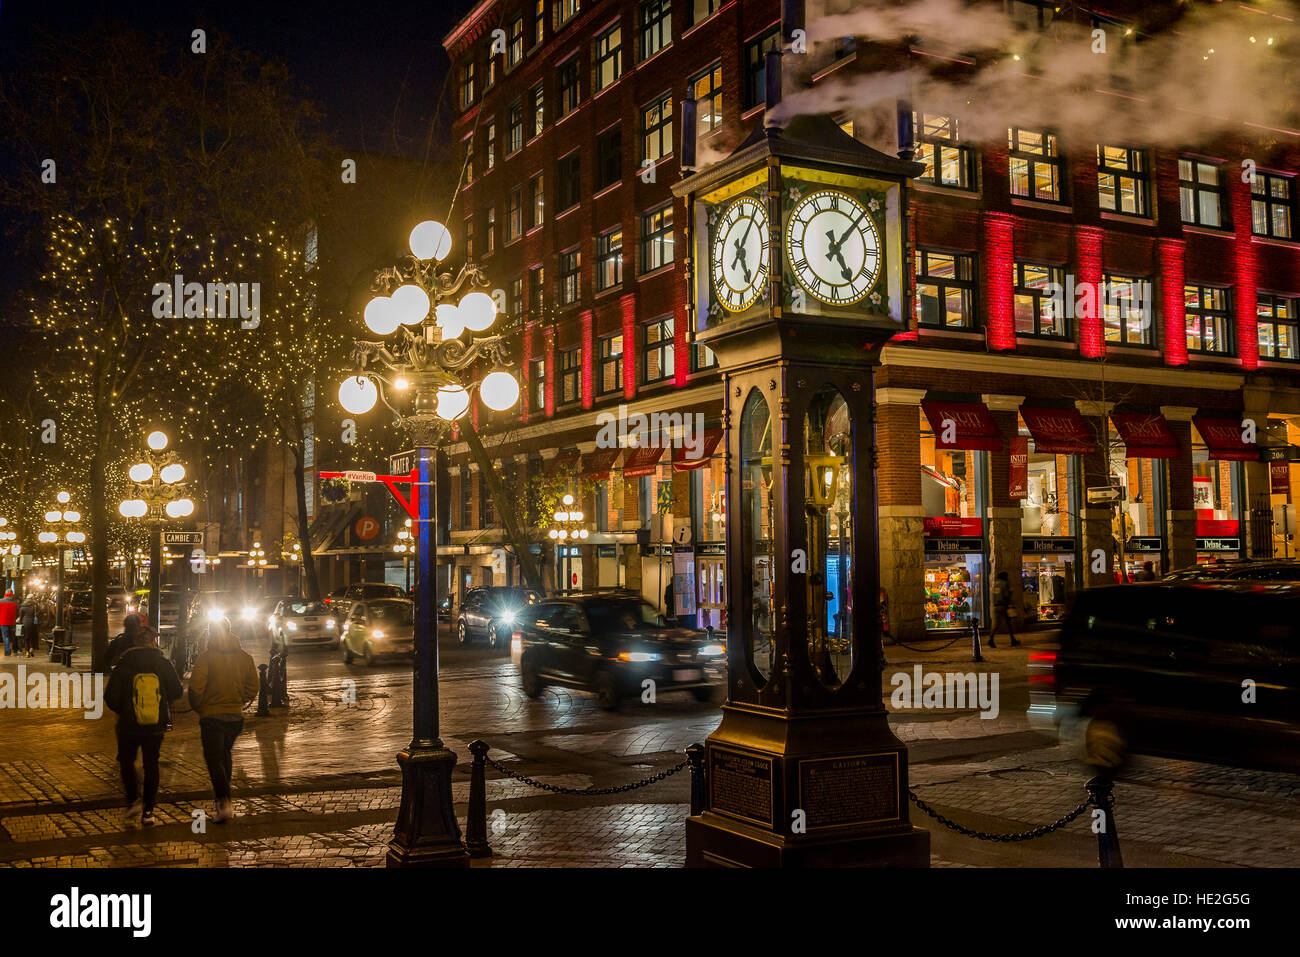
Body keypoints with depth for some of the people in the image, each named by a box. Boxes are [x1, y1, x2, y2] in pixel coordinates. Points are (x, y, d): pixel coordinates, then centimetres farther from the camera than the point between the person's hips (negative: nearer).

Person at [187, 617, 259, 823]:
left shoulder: (206, 657, -11)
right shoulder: (245, 657, 3)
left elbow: (195, 688, -16)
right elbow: (252, 688, 5)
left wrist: (198, 707, 2)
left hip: (212, 715, -5)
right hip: (236, 715, 5)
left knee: (213, 758, -3)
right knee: (225, 754, 24)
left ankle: (225, 802, -17)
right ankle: (222, 792, 35)